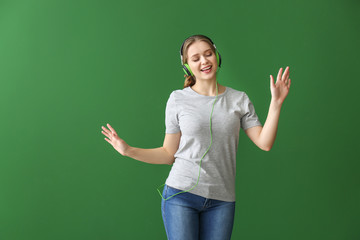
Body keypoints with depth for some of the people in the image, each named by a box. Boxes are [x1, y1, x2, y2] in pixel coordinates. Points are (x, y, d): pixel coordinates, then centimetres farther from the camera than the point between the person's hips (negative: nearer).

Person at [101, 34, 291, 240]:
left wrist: (276, 103, -8)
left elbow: (265, 143, -2)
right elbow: (169, 153, 4)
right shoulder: (178, 99, 1)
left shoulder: (239, 99, 5)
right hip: (181, 194, -1)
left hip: (222, 200, 2)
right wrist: (128, 150, -5)